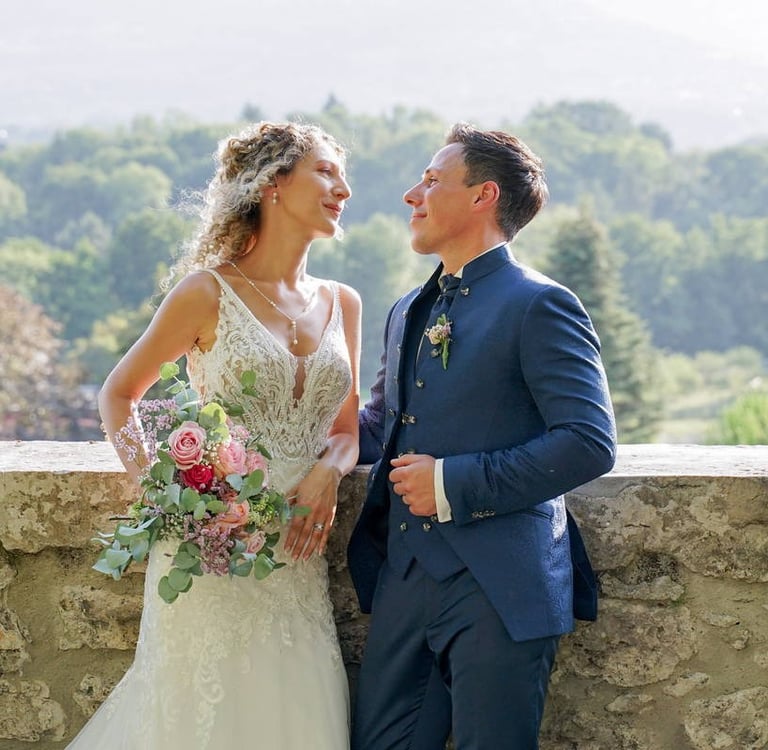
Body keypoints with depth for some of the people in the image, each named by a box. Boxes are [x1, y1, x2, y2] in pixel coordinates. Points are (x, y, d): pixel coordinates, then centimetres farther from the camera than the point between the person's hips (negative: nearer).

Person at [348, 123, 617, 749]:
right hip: (403, 579, 7)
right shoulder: (408, 313, 19)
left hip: (498, 590, -7)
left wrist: (455, 485, -17)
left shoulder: (539, 307, -8)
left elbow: (590, 443, -17)